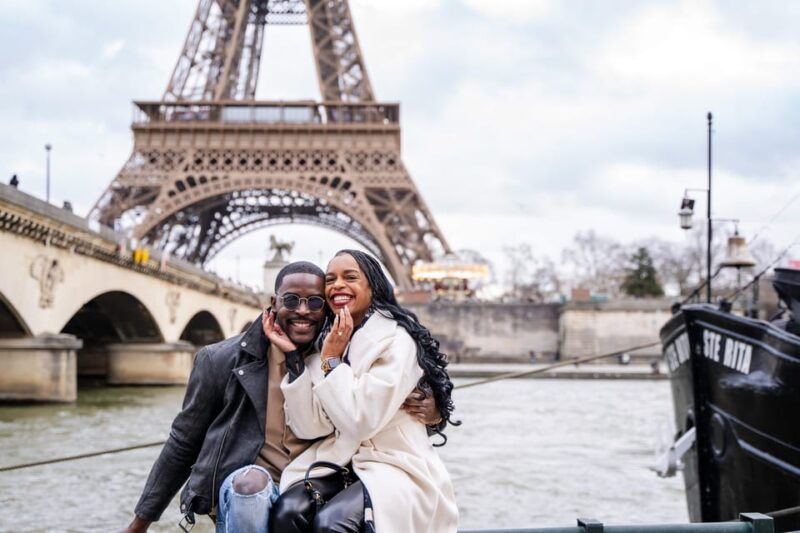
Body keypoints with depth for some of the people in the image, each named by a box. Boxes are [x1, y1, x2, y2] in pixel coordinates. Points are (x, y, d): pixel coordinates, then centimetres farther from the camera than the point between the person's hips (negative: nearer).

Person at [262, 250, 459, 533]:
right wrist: (293, 356, -6)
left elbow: (360, 421, -19)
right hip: (340, 463, 5)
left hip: (393, 466, -5)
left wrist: (332, 361, -11)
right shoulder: (327, 342, 9)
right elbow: (311, 427, -2)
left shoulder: (395, 340, -10)